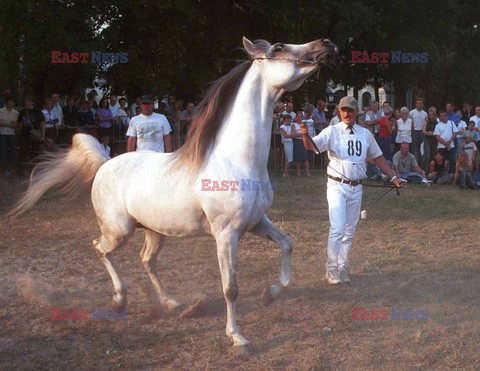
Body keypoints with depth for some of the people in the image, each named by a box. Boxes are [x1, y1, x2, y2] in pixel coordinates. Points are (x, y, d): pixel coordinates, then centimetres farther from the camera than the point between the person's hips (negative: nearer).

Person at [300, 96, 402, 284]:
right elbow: (313, 145, -23)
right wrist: (306, 136, -45)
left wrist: (393, 176, 15)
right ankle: (332, 270, -4)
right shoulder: (332, 132, -7)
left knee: (349, 231, 10)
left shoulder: (365, 134, 8)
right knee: (337, 229, -12)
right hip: (337, 186, -5)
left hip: (356, 188, 5)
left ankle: (342, 269, 20)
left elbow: (377, 157, 18)